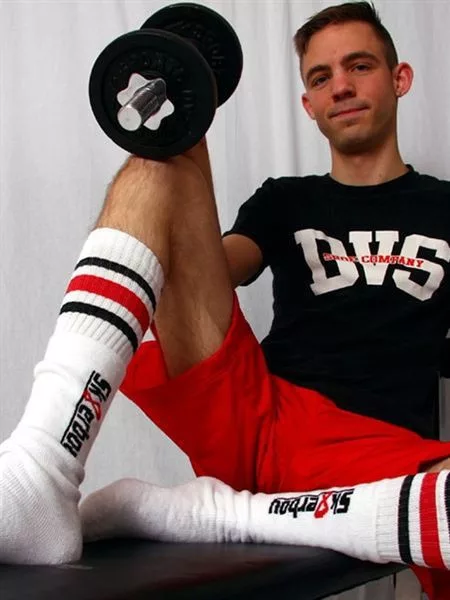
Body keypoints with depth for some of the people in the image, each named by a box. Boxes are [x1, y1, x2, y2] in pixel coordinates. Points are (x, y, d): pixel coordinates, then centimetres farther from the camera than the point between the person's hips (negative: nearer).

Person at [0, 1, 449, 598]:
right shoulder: (285, 200, 26)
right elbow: (213, 267, 7)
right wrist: (187, 138, -6)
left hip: (372, 452, -2)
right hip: (247, 413, 3)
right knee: (161, 166, -12)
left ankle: (207, 511, -24)